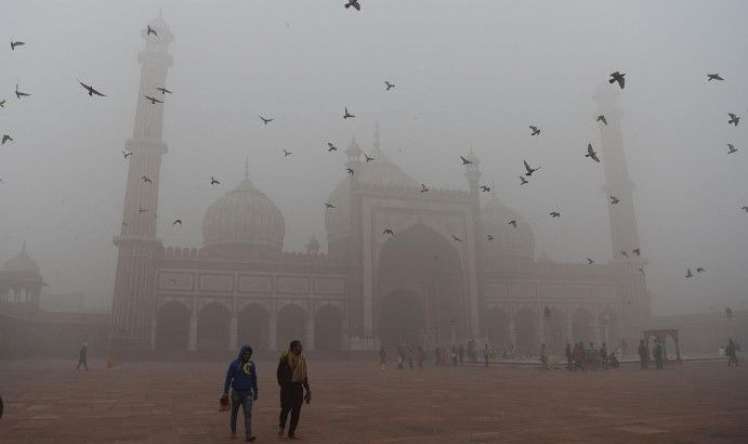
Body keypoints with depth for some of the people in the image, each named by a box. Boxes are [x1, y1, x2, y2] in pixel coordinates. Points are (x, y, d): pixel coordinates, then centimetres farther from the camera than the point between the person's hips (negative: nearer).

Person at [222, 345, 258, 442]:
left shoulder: (251, 364, 4)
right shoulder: (234, 364, -6)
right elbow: (228, 378, -7)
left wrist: (255, 392, 15)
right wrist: (225, 392, -11)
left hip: (247, 393, 2)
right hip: (236, 392, -1)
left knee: (248, 413, -10)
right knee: (234, 413, 12)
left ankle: (248, 435, -15)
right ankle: (233, 432, 32)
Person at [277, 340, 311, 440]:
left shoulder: (302, 359, 12)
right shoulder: (285, 358, -3)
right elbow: (279, 373, -3)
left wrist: (308, 390, 13)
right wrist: (283, 385, -12)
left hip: (298, 387, 4)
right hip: (287, 386, -4)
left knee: (296, 410, 2)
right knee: (286, 407, -11)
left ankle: (292, 432, 13)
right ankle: (281, 426, 18)